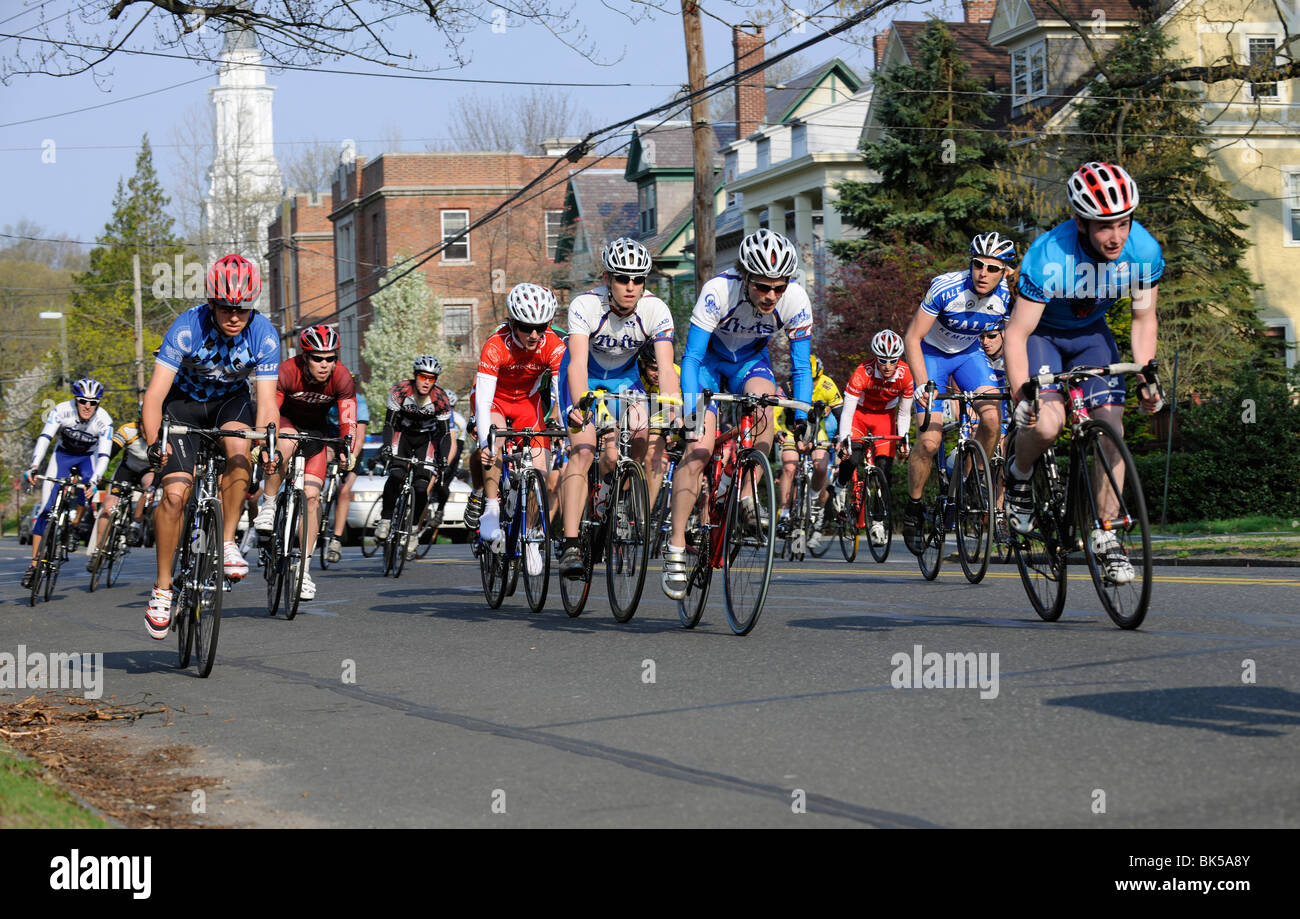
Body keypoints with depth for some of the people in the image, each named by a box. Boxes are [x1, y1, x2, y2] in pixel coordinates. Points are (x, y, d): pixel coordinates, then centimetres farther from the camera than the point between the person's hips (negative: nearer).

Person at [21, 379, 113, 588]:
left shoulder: (104, 420, -26)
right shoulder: (62, 410, -27)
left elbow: (103, 455, -31)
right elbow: (44, 438, -34)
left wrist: (93, 481, -47)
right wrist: (35, 465, -49)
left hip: (88, 457, 0)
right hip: (62, 455, 0)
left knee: (87, 483, -35)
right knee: (46, 508, -12)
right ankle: (34, 563, -9)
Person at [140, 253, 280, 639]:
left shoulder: (264, 335, -25)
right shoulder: (187, 328, -30)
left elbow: (266, 401, -24)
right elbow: (154, 397, -32)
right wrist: (154, 443, -47)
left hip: (231, 398, 1)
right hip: (184, 401, -1)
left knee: (239, 450, -32)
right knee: (175, 495, -15)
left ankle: (227, 543, -17)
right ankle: (163, 587, -1)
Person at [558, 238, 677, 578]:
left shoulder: (656, 310, -25)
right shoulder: (585, 305, -31)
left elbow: (665, 367, -33)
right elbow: (577, 363, -41)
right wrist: (580, 407, -58)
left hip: (625, 378, 3)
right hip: (585, 380, -3)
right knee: (583, 452, -22)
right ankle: (571, 545, -26)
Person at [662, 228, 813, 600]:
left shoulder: (795, 300, -27)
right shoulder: (719, 291, -35)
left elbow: (801, 366, -16)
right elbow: (691, 358, -30)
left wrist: (801, 418, -23)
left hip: (750, 360, 2)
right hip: (709, 358, -2)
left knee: (762, 396, -33)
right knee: (698, 448, -17)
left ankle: (747, 494, -18)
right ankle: (676, 548, -12)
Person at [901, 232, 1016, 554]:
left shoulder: (1008, 296, -21)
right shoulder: (945, 289, -30)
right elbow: (912, 338, -24)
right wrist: (923, 385, -33)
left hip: (970, 353, 3)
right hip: (932, 353, -3)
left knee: (993, 418, -23)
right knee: (929, 441, -15)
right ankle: (912, 510, 6)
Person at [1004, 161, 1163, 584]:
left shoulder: (1145, 252, -22)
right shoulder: (1049, 257, -35)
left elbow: (1143, 319, -6)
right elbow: (1017, 334, -29)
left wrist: (1146, 376, -17)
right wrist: (1022, 396, -39)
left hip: (1091, 335, 4)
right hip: (1040, 332, -4)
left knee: (1111, 425, -12)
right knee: (1047, 423, -27)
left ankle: (1105, 536, -2)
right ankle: (1019, 475, 6)